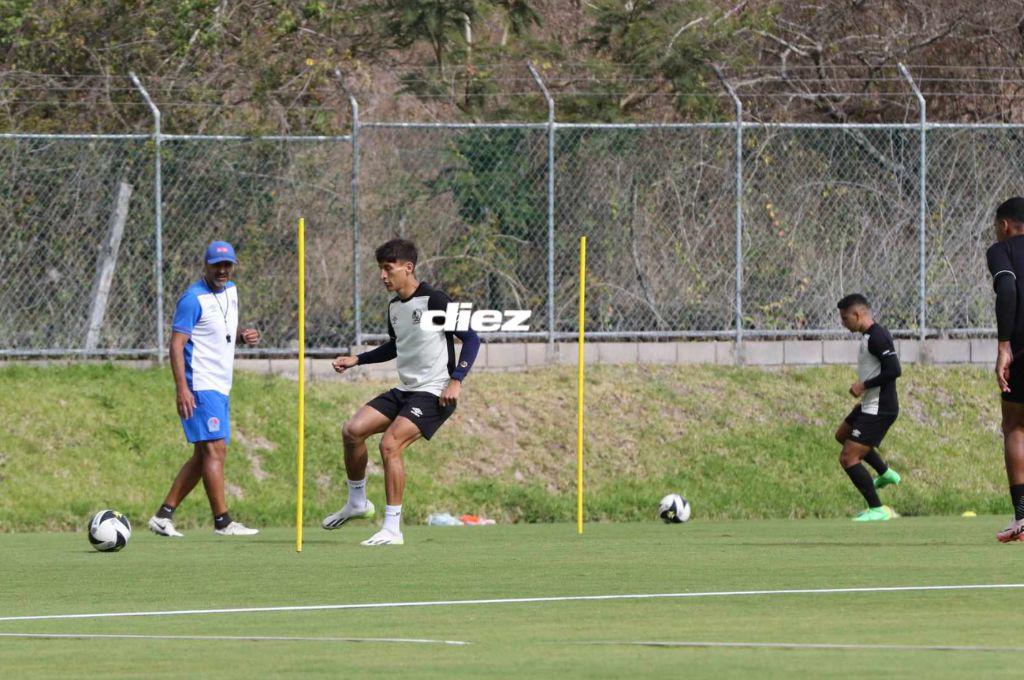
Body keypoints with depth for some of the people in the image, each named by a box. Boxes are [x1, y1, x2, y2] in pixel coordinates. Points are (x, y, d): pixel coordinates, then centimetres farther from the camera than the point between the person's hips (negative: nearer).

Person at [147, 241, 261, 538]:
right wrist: (182, 388, -23)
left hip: (220, 388, 9)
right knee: (215, 450, -12)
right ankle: (222, 522, -11)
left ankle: (163, 515, 14)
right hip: (200, 387, -9)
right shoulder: (194, 298, -12)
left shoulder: (230, 291, 13)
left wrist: (243, 335, 5)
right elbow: (176, 344, -15)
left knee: (203, 456, 10)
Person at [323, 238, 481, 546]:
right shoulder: (394, 306, 11)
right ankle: (357, 503, 18)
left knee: (390, 443, -24)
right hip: (404, 390, 8)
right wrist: (356, 360, 21)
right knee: (352, 431, -3)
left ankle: (392, 529, -18)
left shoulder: (434, 300, -14)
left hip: (434, 393, -8)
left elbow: (471, 339, -13)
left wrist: (456, 380, -22)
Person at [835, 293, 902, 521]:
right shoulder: (870, 335, 11)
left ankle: (877, 510, -2)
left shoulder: (877, 337, -21)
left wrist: (863, 385, -21)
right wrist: (863, 387, 11)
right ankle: (885, 473, 39)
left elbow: (894, 370, -28)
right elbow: (887, 368, 23)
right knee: (842, 435, 33)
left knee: (848, 458, -10)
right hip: (869, 406, 11)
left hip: (878, 411, -11)